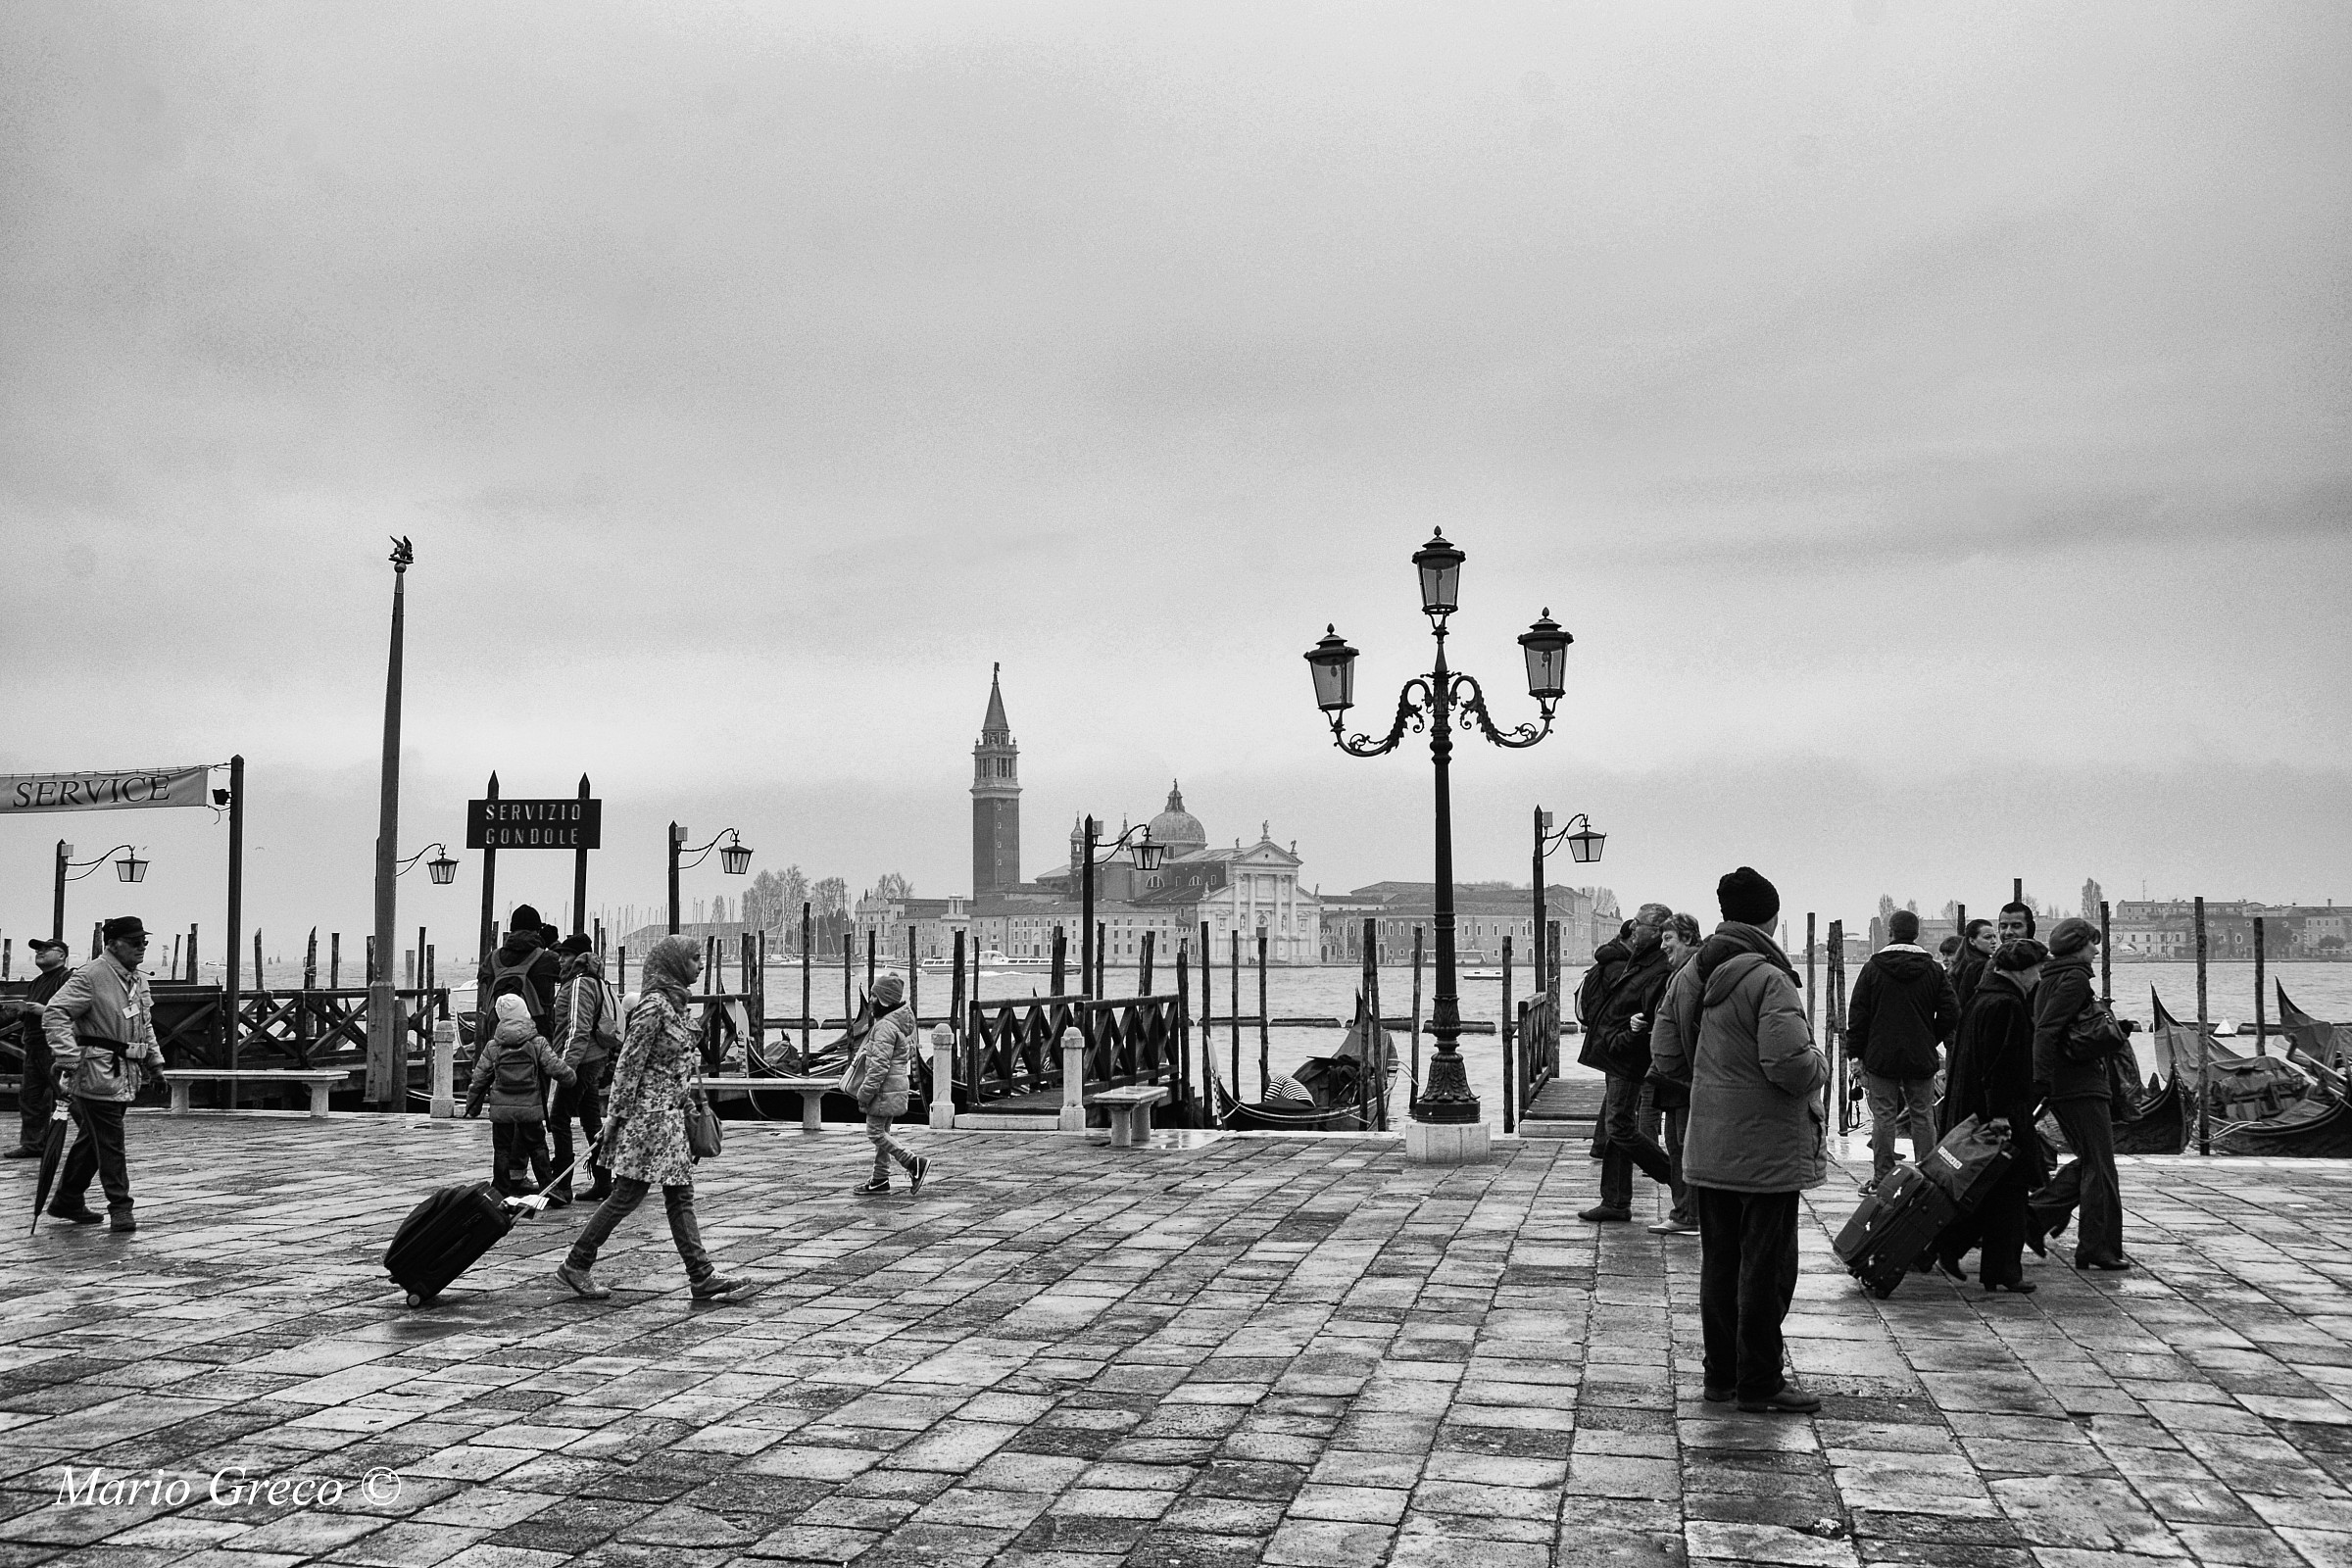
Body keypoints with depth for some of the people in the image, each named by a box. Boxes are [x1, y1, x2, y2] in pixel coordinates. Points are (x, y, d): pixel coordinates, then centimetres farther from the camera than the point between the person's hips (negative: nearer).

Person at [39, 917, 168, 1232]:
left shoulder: (138, 980, 14)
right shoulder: (90, 976, -13)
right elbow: (55, 1013, -19)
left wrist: (155, 1063, 23)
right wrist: (67, 1058, -26)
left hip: (126, 1075, 9)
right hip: (97, 1073, -9)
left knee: (92, 1139, 17)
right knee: (109, 1141, -6)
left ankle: (67, 1202, 28)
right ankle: (120, 1208, -2)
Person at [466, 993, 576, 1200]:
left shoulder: (492, 1046, 0)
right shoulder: (538, 1043, -4)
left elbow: (479, 1079, 5)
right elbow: (556, 1068, -5)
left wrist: (472, 1107, 15)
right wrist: (570, 1076, 17)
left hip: (501, 1109, 0)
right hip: (531, 1107, 0)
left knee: (502, 1149, 9)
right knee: (537, 1147, 9)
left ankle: (502, 1192, 9)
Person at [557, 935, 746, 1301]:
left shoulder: (675, 1002, 13)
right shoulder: (655, 1005, -15)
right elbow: (629, 1062, -16)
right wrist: (616, 1115, -14)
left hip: (670, 1114, 9)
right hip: (647, 1114, -9)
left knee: (680, 1195, 6)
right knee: (628, 1195, -1)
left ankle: (702, 1275, 6)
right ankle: (576, 1264, 11)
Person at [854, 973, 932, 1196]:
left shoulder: (885, 1027, -19)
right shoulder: (900, 1023, 12)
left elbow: (880, 1065, -23)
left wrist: (865, 1092, -18)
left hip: (885, 1089, -10)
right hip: (896, 1087, 10)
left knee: (875, 1132, -4)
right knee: (882, 1132, 14)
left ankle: (915, 1163, -8)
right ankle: (880, 1180, 19)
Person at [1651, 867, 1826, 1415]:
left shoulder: (1692, 973, 6)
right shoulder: (1769, 979, -18)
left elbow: (1665, 1052, 11)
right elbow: (1789, 1063, -27)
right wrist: (1820, 1064, -6)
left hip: (1708, 1148, 7)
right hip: (1767, 1150, -7)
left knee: (1719, 1261, 15)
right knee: (1766, 1266, 4)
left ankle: (1721, 1375, 23)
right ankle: (1759, 1383, 11)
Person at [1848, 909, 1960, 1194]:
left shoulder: (1872, 969, -3)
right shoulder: (1934, 970, 1)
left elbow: (1857, 1016, -3)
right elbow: (1950, 1013, 1)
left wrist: (1855, 1054, 3)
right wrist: (1930, 1040, 15)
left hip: (1881, 1056, -2)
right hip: (1922, 1058, 2)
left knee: (1884, 1116, 2)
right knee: (1922, 1115, 10)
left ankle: (1882, 1178, 3)